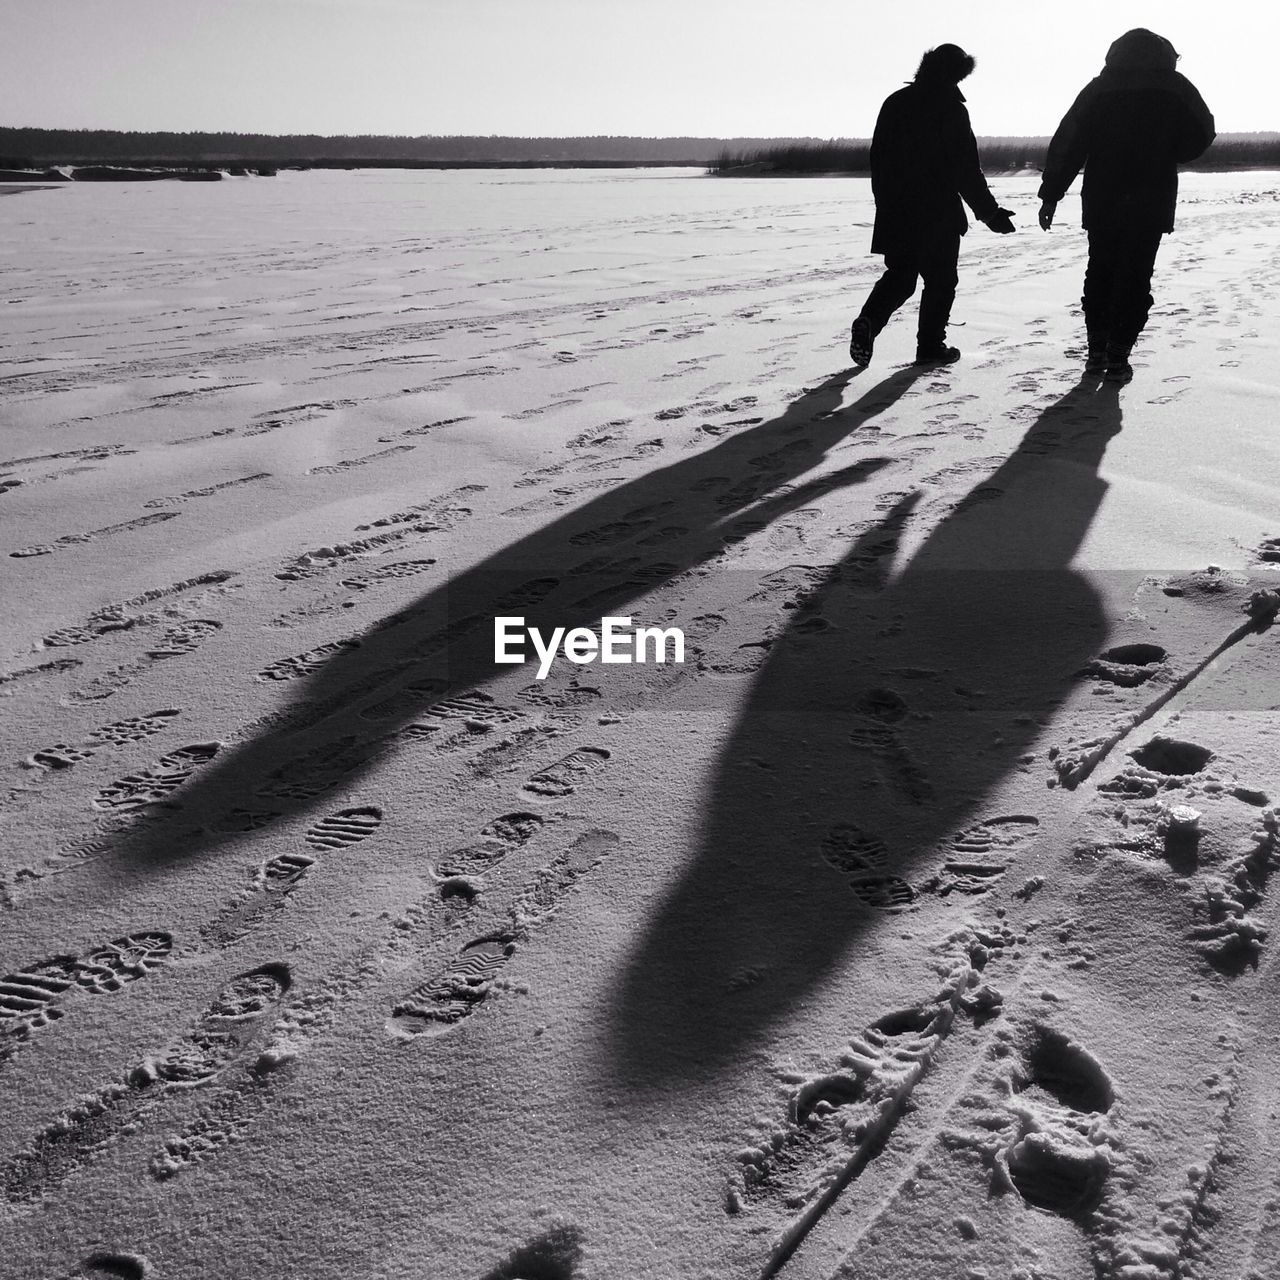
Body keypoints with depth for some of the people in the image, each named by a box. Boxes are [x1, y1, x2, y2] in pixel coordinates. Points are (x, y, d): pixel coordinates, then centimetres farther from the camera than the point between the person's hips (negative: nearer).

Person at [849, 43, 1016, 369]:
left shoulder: (895, 102, 8)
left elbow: (878, 156, 12)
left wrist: (885, 201, 21)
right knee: (940, 280, 8)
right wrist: (990, 212, -5)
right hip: (939, 213, -5)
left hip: (895, 212, 5)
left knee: (899, 275, 13)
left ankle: (868, 322, -11)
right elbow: (966, 168, -11)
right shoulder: (952, 108, -9)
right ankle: (930, 345, 9)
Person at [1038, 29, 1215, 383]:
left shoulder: (1099, 88, 2)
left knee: (1100, 272, 14)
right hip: (1151, 205, -1)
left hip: (1101, 203, 2)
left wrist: (1051, 194, 1)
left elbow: (1068, 142, -2)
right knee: (1135, 278, 3)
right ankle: (1118, 356, -2)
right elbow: (1202, 134, 5)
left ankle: (1097, 350, 14)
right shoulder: (1175, 88, 0)